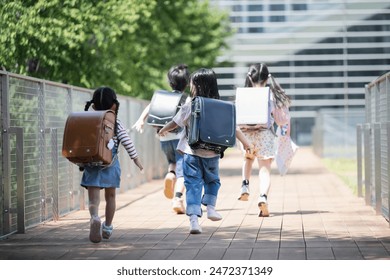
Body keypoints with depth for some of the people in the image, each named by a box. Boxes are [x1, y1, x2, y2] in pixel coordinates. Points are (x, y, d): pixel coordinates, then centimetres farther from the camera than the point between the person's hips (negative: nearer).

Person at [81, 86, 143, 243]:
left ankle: (95, 217, -35)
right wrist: (136, 159, 3)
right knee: (110, 196, 16)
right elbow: (127, 142, -4)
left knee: (93, 197, -6)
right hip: (111, 164, 1)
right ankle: (107, 228, 24)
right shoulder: (116, 124, -1)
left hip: (92, 164, 0)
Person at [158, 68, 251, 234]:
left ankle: (194, 218, -9)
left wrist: (163, 130, 20)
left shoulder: (189, 106, -8)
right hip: (211, 153, 2)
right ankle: (210, 206, 10)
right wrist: (245, 142, 12)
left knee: (193, 184, 1)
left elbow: (175, 123, 1)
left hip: (191, 153, -2)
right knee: (212, 180, 25)